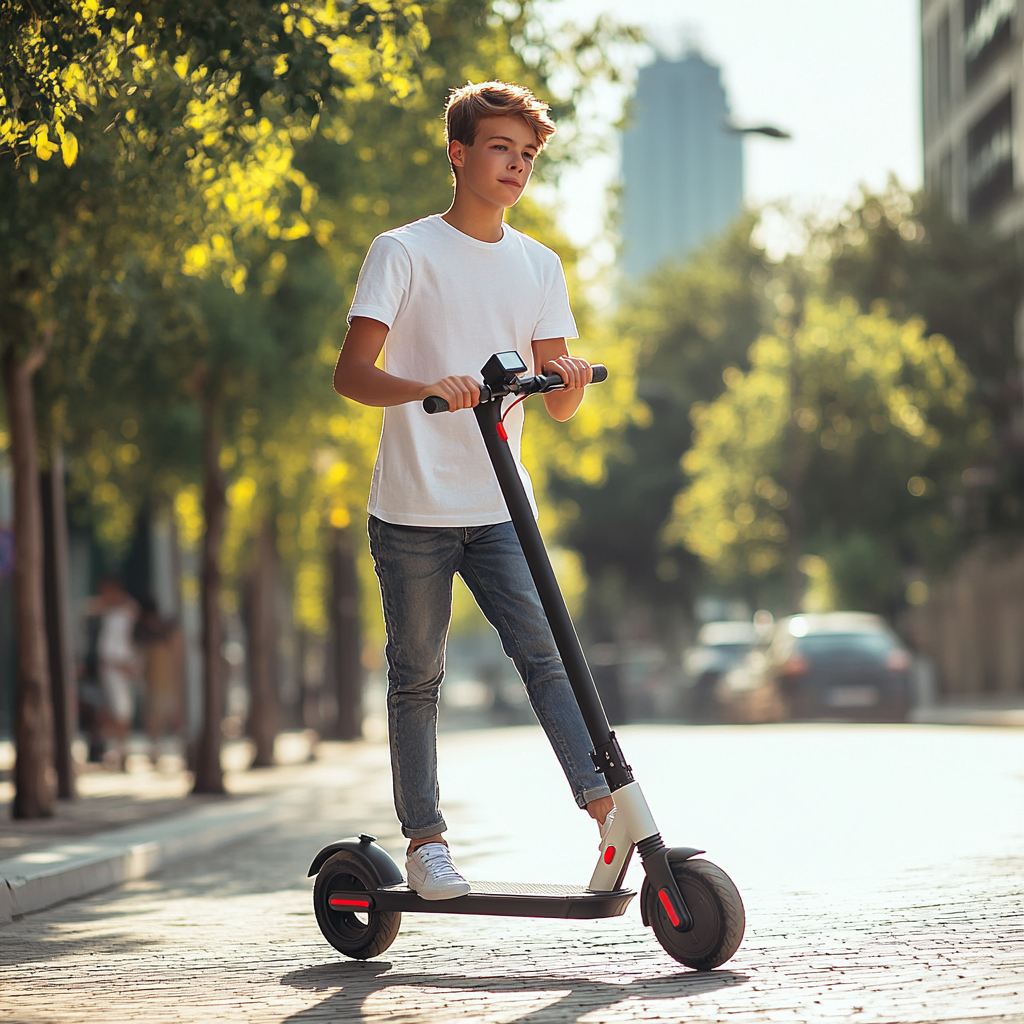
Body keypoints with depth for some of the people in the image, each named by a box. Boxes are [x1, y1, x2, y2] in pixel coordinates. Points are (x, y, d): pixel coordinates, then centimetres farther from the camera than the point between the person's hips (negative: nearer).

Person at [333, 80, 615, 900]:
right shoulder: (404, 251, -2)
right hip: (413, 510, -3)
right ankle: (425, 841, 12)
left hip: (498, 507, 3)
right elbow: (351, 375, -12)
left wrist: (569, 380, -16)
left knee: (544, 650, -11)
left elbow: (558, 404, 9)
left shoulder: (539, 265, 11)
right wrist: (426, 386, -31)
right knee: (417, 677, 3)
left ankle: (605, 804, -15)